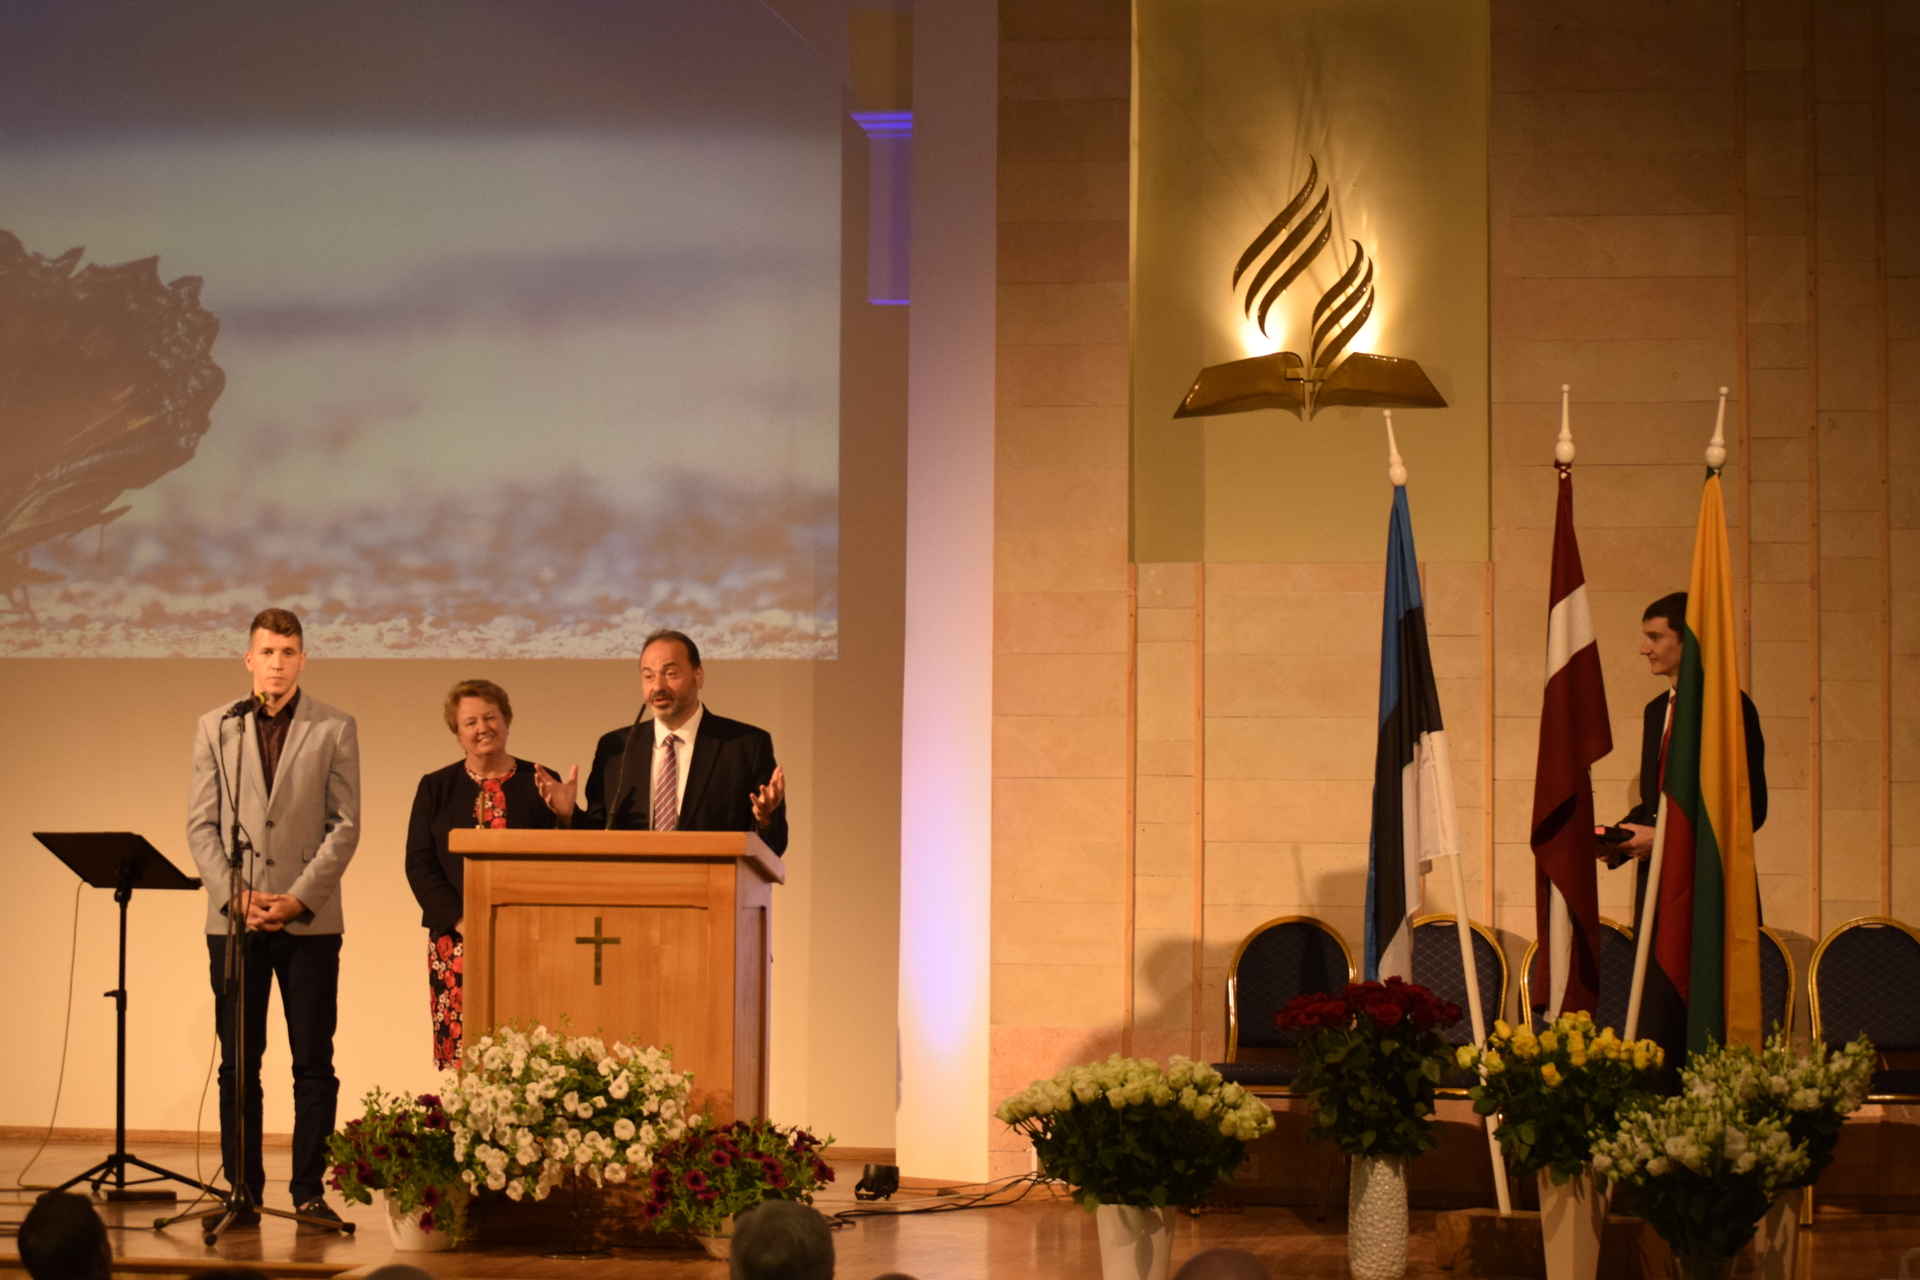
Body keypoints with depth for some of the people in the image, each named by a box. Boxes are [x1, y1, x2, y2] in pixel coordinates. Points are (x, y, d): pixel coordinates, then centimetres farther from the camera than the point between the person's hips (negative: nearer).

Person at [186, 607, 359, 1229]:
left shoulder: (334, 729, 4)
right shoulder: (215, 728, 9)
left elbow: (345, 826, 0)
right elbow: (201, 824, 5)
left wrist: (299, 898, -10)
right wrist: (236, 896, -8)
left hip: (310, 919, -1)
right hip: (234, 919, 1)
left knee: (314, 1062, 0)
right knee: (238, 1063, 3)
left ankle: (310, 1192, 5)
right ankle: (243, 1193, 8)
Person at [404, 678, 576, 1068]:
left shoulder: (541, 784, 8)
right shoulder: (436, 788, 11)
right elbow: (419, 864, 5)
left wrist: (567, 813, -16)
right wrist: (461, 922, -6)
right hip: (458, 941, 1)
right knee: (460, 1045, -6)